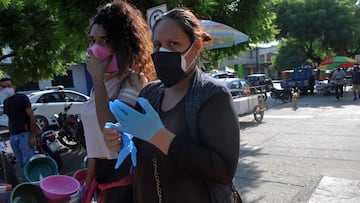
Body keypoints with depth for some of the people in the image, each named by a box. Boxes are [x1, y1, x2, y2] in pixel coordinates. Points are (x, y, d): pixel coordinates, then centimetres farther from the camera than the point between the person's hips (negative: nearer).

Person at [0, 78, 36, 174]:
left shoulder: (22, 98, -3)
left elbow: (31, 117, -9)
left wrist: (32, 136, -16)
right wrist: (10, 135, 14)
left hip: (25, 134, -7)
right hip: (13, 136, 7)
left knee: (28, 162, -11)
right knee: (21, 163, 9)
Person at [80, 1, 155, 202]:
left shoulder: (134, 81, -16)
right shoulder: (101, 84, 9)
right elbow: (95, 140, 13)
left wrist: (98, 78, -23)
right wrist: (88, 184, 17)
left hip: (125, 173, -8)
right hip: (103, 171, 8)